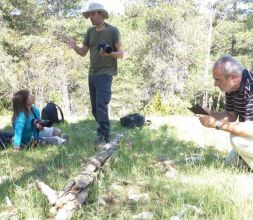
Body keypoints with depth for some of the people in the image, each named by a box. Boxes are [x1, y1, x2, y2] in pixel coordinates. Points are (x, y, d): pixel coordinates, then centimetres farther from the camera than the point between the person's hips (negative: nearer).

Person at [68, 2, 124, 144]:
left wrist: (108, 53, -25)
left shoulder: (113, 30, -5)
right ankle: (104, 133, 20)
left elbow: (121, 54, -5)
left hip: (105, 74, -6)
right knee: (95, 108, 9)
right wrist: (75, 47, -7)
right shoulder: (90, 32, 11)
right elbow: (83, 52, 14)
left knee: (101, 105, -16)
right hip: (92, 74, 7)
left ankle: (104, 135, -11)